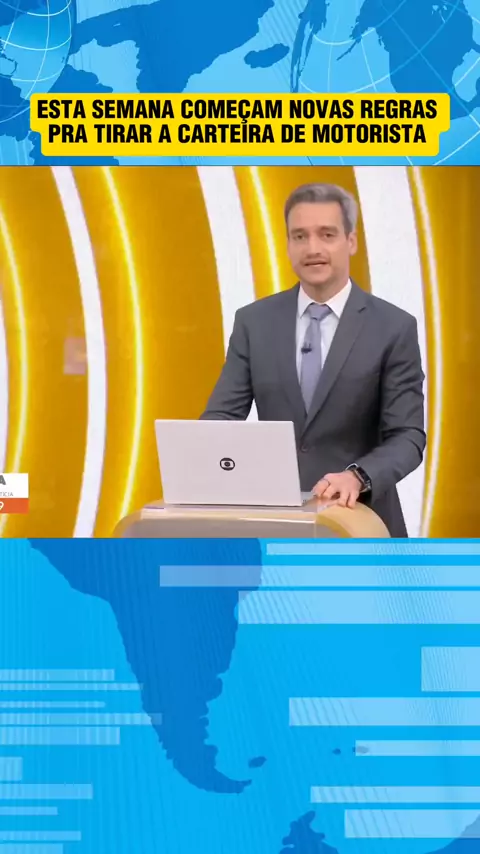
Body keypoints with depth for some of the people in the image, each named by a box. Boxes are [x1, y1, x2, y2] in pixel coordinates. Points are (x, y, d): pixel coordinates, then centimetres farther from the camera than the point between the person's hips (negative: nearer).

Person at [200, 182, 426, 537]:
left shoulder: (395, 327, -3)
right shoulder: (253, 321, 4)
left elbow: (407, 436, -7)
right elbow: (223, 415, 2)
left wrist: (357, 476, -25)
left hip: (358, 517, -1)